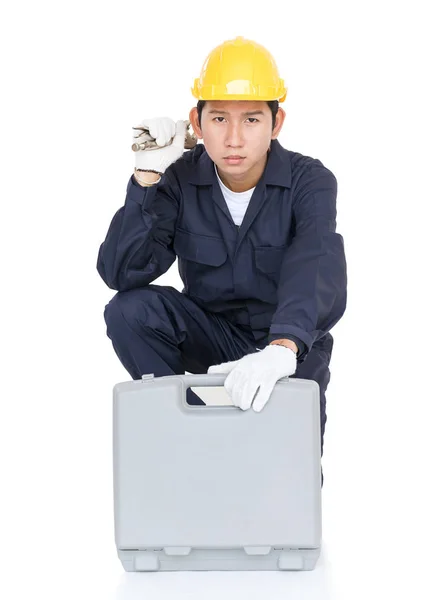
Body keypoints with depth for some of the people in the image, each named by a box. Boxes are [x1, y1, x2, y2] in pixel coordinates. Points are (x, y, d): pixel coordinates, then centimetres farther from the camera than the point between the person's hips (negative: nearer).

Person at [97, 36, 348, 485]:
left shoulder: (310, 182, -18)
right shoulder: (180, 180, -11)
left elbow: (317, 272, -37)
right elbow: (120, 273, -19)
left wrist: (282, 348, -57)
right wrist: (146, 178, -29)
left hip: (290, 344, -2)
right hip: (211, 337, 2)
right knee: (129, 310, -25)